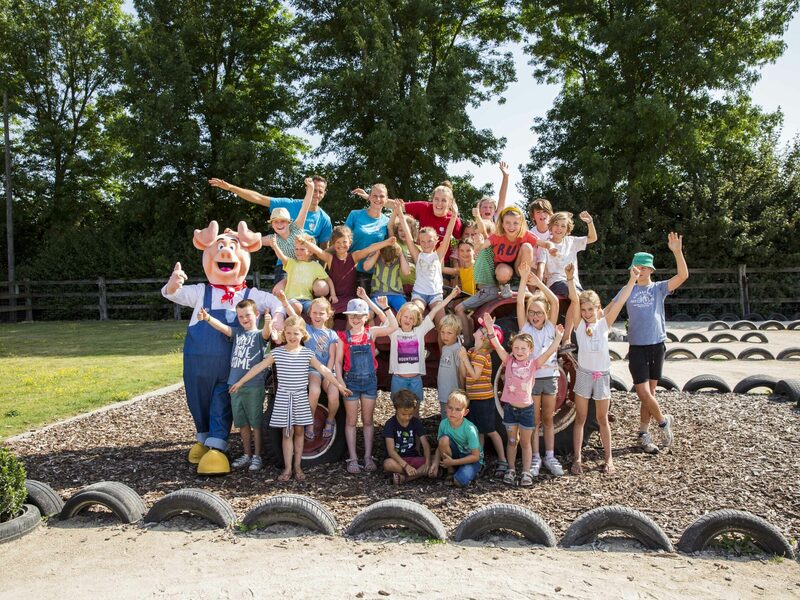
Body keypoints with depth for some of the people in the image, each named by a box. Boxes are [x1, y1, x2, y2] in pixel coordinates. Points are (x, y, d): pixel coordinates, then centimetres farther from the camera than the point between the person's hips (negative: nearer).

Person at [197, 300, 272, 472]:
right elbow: (222, 327, -5)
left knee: (256, 422, 3)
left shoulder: (260, 334, -4)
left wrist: (268, 324, -49)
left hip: (254, 386, -5)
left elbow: (266, 334, -25)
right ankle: (247, 454, 27)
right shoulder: (237, 332, 10)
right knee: (242, 422, 14)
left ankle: (257, 456, 14)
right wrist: (207, 318, -25)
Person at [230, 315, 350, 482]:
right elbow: (258, 367, -1)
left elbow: (323, 370, -5)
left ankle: (297, 466, 19)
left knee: (299, 431, 8)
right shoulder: (277, 352, -3)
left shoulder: (307, 353, -2)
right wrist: (240, 382, -1)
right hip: (283, 397, -1)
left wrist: (339, 385, -9)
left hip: (301, 397, 1)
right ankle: (287, 468, 9)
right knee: (287, 432, 3)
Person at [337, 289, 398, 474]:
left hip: (370, 380, 1)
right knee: (351, 421, 6)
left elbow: (393, 326, -10)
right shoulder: (343, 336, -3)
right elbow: (338, 362, -1)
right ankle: (352, 458, 13)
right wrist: (340, 382, -9)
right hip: (351, 380, -1)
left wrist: (384, 307, -17)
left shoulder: (371, 332, 0)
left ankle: (368, 457, 17)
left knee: (368, 420, 9)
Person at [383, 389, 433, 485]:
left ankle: (403, 478, -26)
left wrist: (427, 463, -26)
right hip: (397, 459, -3)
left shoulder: (416, 422, -1)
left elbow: (425, 445, -7)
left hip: (413, 458, 3)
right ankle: (418, 472, -22)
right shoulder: (390, 424, -12)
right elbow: (391, 450, -21)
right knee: (388, 464, -38)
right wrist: (406, 465, -35)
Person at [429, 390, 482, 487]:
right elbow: (440, 446, -4)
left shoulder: (469, 429, -27)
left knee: (460, 482, -31)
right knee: (444, 439, -27)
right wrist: (435, 463, -20)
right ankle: (450, 471, -6)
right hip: (456, 454, 4)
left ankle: (471, 472, 5)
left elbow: (475, 456, -21)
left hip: (471, 459, -4)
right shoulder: (443, 423, -15)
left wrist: (453, 462, -23)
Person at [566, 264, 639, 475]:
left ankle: (609, 459, 22)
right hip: (584, 374, -1)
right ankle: (576, 459, 12)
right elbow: (574, 300, -22)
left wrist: (633, 279, -27)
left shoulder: (604, 324, -5)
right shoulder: (579, 324, -8)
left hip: (602, 376, 1)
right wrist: (570, 279, -36)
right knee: (580, 419, 6)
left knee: (602, 419, 12)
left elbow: (620, 301, -16)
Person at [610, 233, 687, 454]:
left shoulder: (659, 288, 2)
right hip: (637, 347, -1)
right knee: (643, 393, -8)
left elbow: (683, 275, -11)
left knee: (649, 391, 8)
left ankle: (643, 433, 21)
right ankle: (663, 421, 19)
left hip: (657, 346, 1)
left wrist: (677, 251, -22)